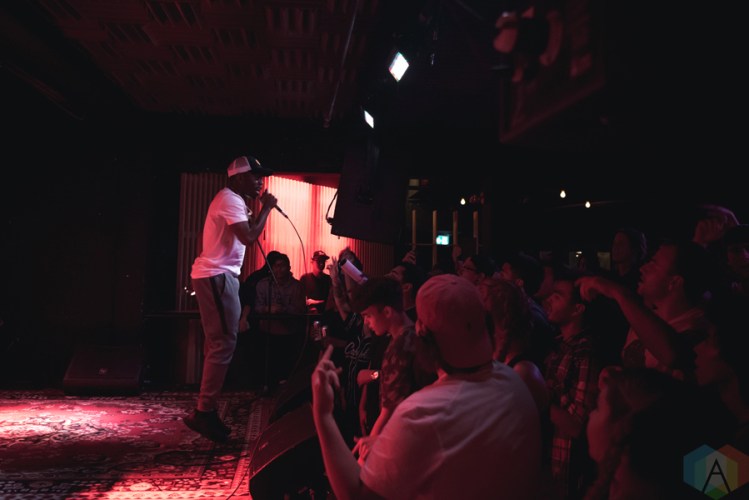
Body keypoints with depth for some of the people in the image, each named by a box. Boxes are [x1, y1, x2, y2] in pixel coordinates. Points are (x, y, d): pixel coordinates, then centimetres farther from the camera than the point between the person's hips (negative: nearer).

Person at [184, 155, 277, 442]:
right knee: (224, 343, -11)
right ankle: (204, 412, -5)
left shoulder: (234, 201, 20)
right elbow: (249, 237, -23)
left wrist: (256, 209, 12)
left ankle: (206, 410, 19)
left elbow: (242, 236, 18)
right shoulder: (230, 200, -13)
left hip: (218, 275, 11)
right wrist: (266, 208, -12)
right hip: (216, 276, -11)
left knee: (218, 343, 12)